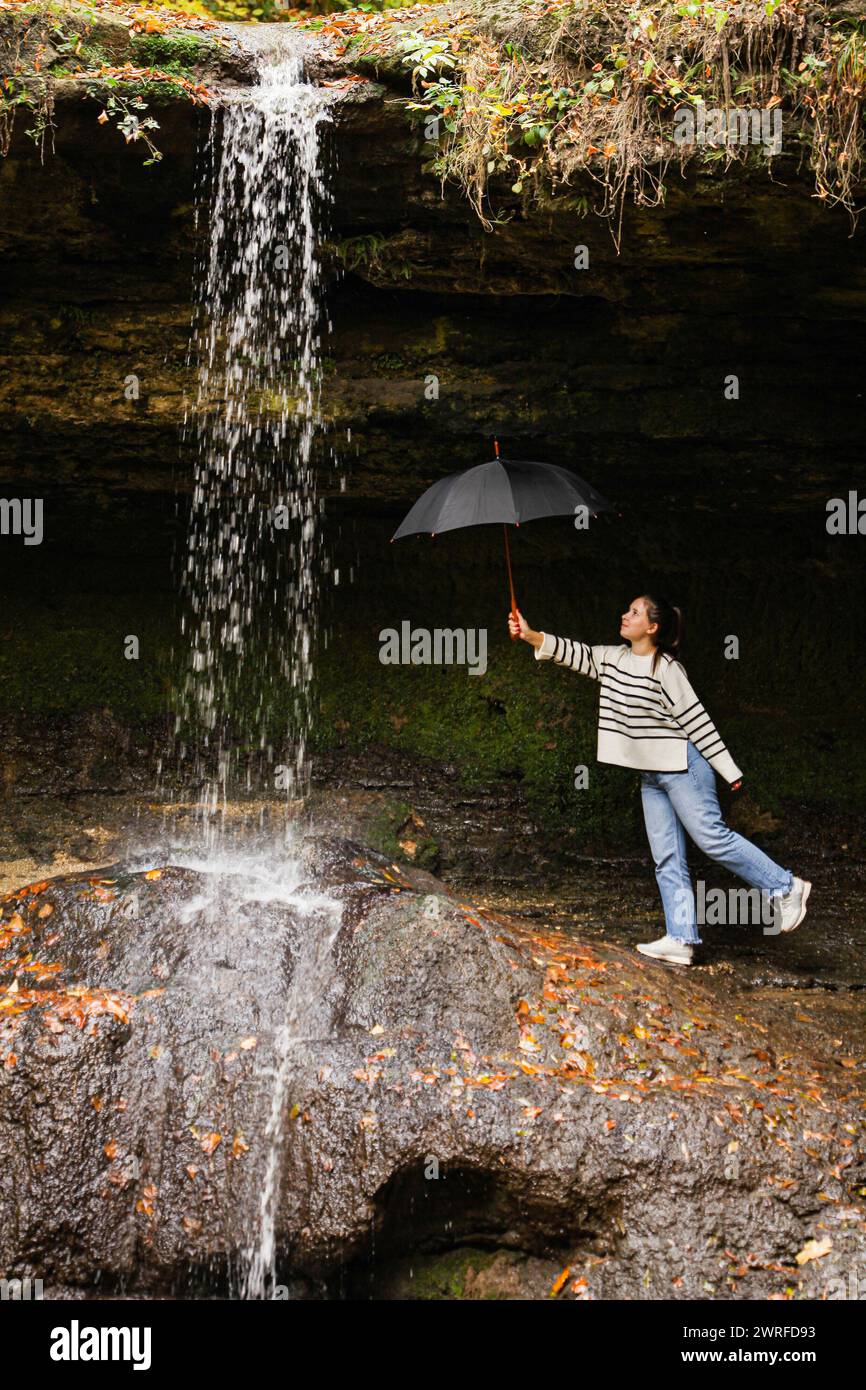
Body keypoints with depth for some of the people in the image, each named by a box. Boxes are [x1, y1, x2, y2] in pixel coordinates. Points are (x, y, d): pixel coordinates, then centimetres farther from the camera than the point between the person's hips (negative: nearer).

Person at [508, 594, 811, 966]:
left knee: (712, 837, -10)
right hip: (651, 775, 8)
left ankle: (785, 887, 5)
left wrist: (729, 770, -13)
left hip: (682, 766, -8)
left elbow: (696, 719, -14)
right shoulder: (613, 659, 9)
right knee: (667, 859, 5)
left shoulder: (666, 668, -14)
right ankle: (681, 940, 5)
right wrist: (529, 635, -7)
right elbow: (573, 653, 8)